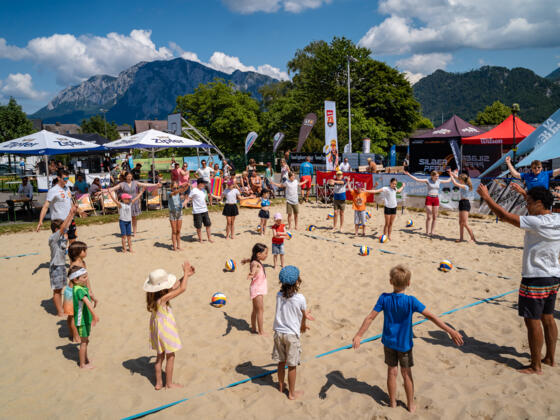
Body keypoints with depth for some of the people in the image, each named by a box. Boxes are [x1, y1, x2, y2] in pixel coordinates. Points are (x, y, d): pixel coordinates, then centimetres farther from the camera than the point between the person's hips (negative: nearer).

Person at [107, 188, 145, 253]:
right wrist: (109, 192, -25)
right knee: (124, 235, -4)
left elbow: (136, 198, 12)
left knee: (129, 235, 7)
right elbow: (114, 199, -18)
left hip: (129, 221, 4)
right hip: (122, 221, -4)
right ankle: (124, 249, 2)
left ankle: (130, 248, 13)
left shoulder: (130, 203, 5)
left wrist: (141, 192, 16)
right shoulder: (120, 204, -8)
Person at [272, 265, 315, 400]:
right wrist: (303, 326, 21)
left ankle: (281, 386, 38)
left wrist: (304, 313, 25)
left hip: (279, 332, 4)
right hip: (292, 335, -4)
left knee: (281, 362, 20)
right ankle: (292, 393, 22)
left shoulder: (279, 295, -5)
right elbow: (304, 316, 0)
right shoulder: (300, 298, -18)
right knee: (292, 365, 9)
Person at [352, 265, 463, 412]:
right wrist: (451, 331, -18)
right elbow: (431, 316, -22)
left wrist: (358, 335, -9)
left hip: (389, 342, 2)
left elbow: (370, 317, -14)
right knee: (407, 374, 15)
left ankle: (392, 402, 31)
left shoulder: (384, 298, -15)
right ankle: (411, 405, 29)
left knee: (392, 372, 16)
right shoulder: (411, 301, -21)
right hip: (404, 344, -1)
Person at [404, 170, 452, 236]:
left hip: (436, 199, 4)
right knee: (429, 217, -5)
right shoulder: (428, 181, -3)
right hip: (429, 199, -4)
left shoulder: (439, 181, 8)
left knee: (435, 217, 4)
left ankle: (432, 231, 10)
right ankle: (427, 232, -1)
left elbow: (448, 181, 25)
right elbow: (417, 179, -8)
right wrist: (409, 174, -15)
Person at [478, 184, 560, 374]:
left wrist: (487, 197, -10)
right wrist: (525, 193, 32)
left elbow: (506, 216, -20)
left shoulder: (536, 223, -22)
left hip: (536, 280, -9)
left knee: (532, 322, 1)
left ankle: (536, 366, 10)